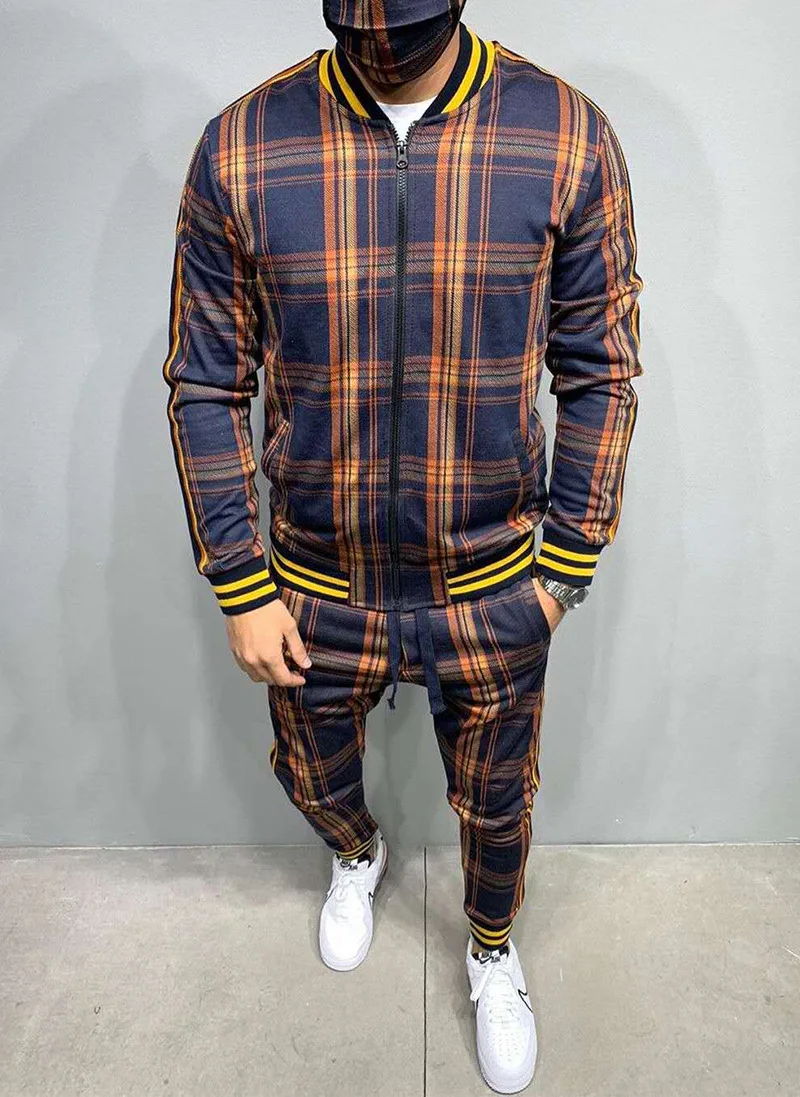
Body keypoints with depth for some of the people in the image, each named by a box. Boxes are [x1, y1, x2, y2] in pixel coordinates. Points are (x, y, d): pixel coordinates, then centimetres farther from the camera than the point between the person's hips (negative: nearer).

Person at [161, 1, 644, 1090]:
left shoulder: (569, 138, -9)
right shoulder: (239, 150, -9)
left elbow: (601, 375, -3)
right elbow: (206, 388, -4)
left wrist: (565, 565, -4)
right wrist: (242, 590, -5)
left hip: (494, 590, 0)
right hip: (316, 589, 1)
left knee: (495, 803, 22)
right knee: (312, 776, 26)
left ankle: (492, 954, 57)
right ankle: (360, 856, 65)